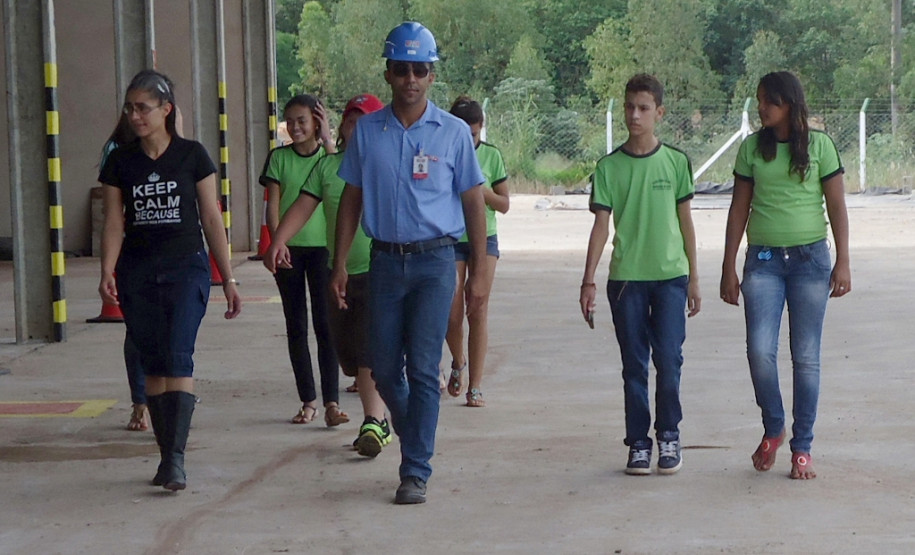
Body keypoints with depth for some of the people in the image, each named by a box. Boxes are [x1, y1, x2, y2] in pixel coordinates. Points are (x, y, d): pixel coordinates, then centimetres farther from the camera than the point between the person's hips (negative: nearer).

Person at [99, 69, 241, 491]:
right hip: (138, 273, 3)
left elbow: (212, 219, 3)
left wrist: (228, 279, 2)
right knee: (153, 365, 5)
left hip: (186, 266, -3)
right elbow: (114, 223, 4)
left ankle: (176, 457, -20)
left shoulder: (192, 156, 0)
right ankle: (166, 455, 14)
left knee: (178, 358, -16)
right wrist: (107, 272, -11)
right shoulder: (120, 162, 6)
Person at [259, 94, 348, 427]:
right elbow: (273, 204, 3)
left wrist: (327, 140, -19)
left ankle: (331, 402, -11)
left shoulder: (328, 154, 3)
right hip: (288, 249, 2)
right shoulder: (279, 157, 5)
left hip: (322, 247, -2)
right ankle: (308, 401, 13)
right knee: (296, 327, 5)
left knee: (325, 325, -9)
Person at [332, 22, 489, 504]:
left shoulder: (453, 133, -1)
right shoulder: (367, 131, 5)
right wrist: (340, 264, 5)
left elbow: (473, 203, 3)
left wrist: (479, 273, -1)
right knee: (384, 368, 8)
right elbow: (351, 198, 10)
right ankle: (412, 436, 35)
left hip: (434, 261, -3)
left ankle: (416, 472, -2)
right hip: (385, 260, 3)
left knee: (423, 368, -7)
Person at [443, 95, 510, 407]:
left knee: (478, 312, -4)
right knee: (452, 314, -5)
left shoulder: (491, 156, 2)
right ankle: (458, 362, 28)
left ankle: (475, 387, 0)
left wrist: (481, 191, -14)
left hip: (484, 239, 1)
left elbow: (504, 204, 4)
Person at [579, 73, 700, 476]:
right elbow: (601, 226, 2)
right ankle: (638, 443, 12)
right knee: (634, 364, 4)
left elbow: (685, 221, 9)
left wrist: (693, 278, 9)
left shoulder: (675, 162, 3)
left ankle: (669, 436, 11)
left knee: (668, 359, -6)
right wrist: (588, 281, -4)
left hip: (670, 275, 0)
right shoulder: (609, 167, 2)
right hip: (626, 277, 0)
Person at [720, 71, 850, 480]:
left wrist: (843, 262, -3)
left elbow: (836, 206, 3)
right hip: (763, 259, 1)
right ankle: (773, 429, 14)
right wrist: (728, 269, 6)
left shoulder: (819, 145, 1)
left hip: (810, 258, -1)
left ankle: (802, 447, 10)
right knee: (760, 351, -10)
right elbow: (739, 209, 9)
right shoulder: (751, 148, 6)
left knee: (806, 357, 1)